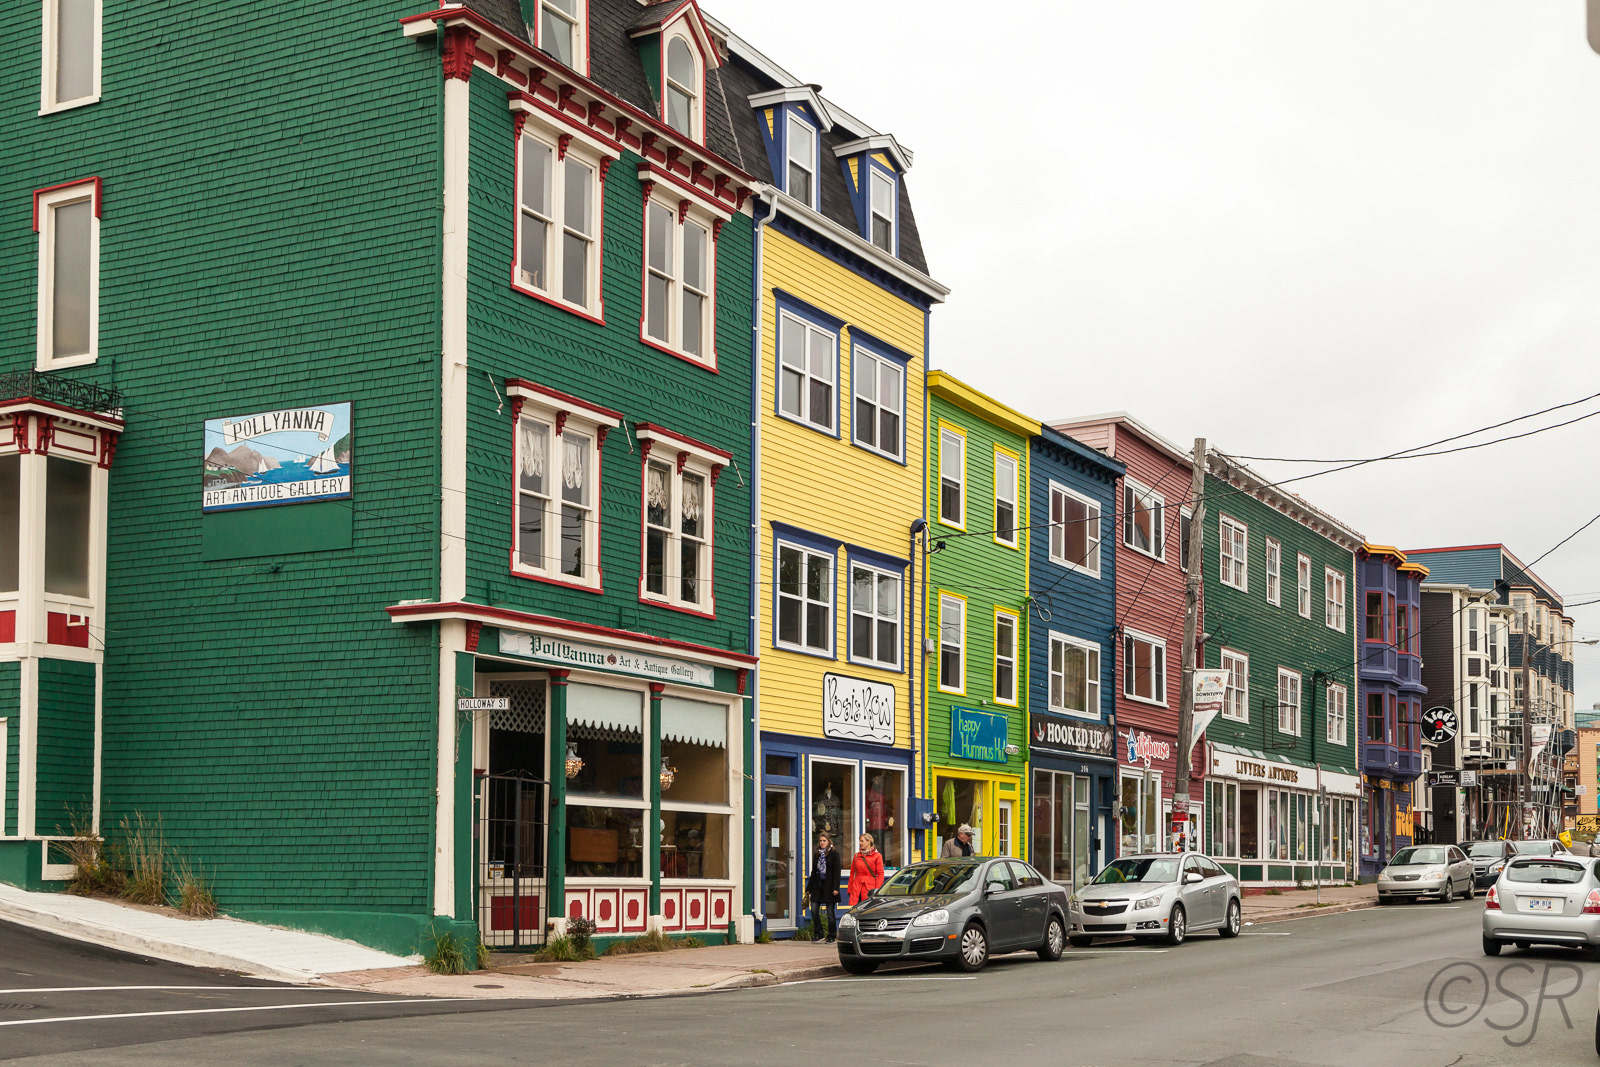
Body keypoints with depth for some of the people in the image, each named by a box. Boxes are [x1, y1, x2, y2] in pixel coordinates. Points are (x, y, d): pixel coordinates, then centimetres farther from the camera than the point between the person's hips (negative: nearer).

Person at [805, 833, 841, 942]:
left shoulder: (834, 854, -2)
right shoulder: (817, 855, 13)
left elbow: (836, 872, -6)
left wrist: (835, 888, -15)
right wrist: (808, 888, 15)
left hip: (828, 886, -5)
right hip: (817, 886, 5)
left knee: (830, 913, 0)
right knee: (814, 910, -3)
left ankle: (831, 937, 8)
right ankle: (819, 934, 9)